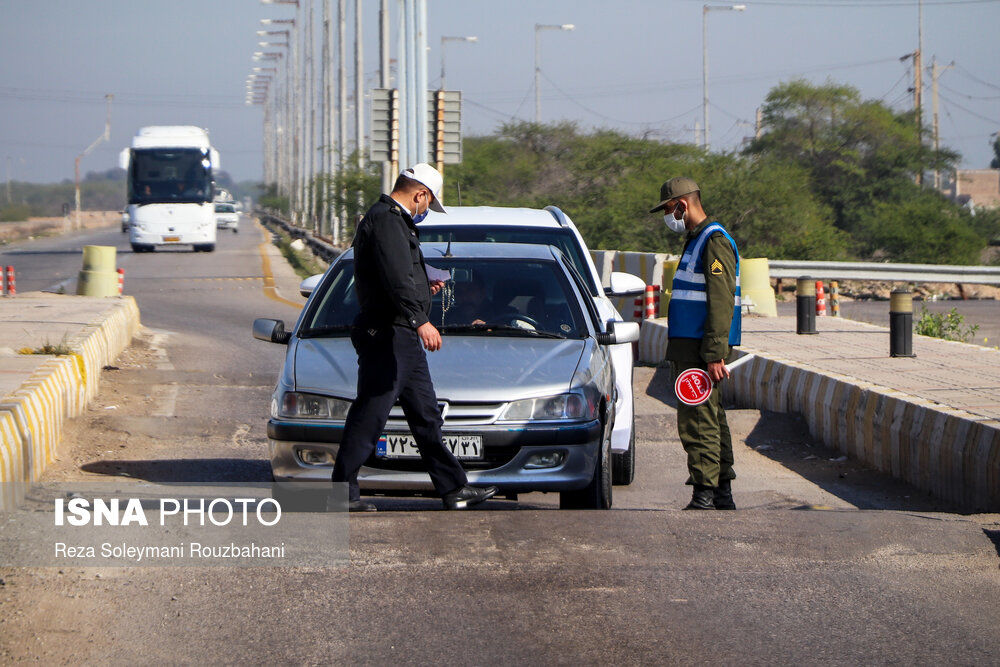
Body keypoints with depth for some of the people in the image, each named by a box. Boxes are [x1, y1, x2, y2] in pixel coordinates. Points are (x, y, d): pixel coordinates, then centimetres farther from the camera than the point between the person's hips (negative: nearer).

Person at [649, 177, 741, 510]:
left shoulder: (715, 242, -13)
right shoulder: (696, 240, 20)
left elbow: (721, 303, -20)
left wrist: (714, 355, -24)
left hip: (703, 349, -10)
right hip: (689, 346, 10)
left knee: (697, 422, -12)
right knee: (712, 420, 11)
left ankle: (704, 498, -13)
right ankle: (722, 494, 15)